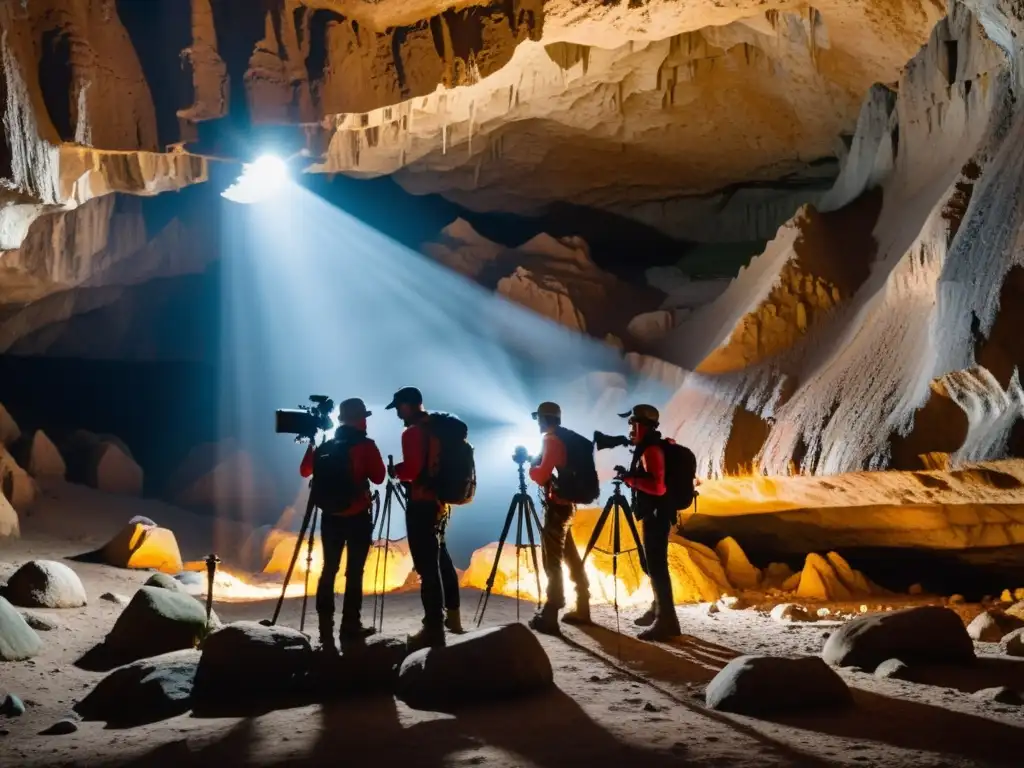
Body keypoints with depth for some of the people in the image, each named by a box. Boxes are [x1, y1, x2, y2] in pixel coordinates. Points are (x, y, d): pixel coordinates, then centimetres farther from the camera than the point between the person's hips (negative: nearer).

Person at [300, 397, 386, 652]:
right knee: (354, 571, -1)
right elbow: (378, 477, -8)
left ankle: (326, 627, 7)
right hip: (358, 516, -5)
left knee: (329, 569, 9)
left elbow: (305, 471, 17)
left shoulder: (326, 446, 6)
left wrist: (312, 445, 24)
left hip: (330, 516, 5)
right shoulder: (365, 446, -10)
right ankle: (350, 627, -1)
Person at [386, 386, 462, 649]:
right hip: (439, 501, 9)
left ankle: (434, 628, -9)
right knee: (440, 557, 22)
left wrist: (397, 470, 0)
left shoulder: (413, 433, -14)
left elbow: (412, 471, -20)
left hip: (421, 503, -9)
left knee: (427, 565, -8)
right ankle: (452, 615, 32)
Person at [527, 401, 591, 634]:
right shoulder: (566, 439, 15)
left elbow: (541, 476, -19)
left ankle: (550, 616, -14)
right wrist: (536, 465, 14)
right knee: (571, 556, 14)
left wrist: (530, 466, -2)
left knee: (552, 560, -11)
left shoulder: (551, 441, -13)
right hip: (565, 503, 10)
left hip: (556, 505, -9)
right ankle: (582, 609, 20)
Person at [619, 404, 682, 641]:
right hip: (655, 515, 11)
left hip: (657, 515, -11)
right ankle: (658, 610, 29)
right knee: (653, 564, 19)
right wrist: (633, 478, 11)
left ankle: (666, 621, -14)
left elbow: (658, 486, -27)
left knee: (657, 566, -12)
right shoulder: (648, 448, 15)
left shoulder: (651, 451, -17)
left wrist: (631, 479, -18)